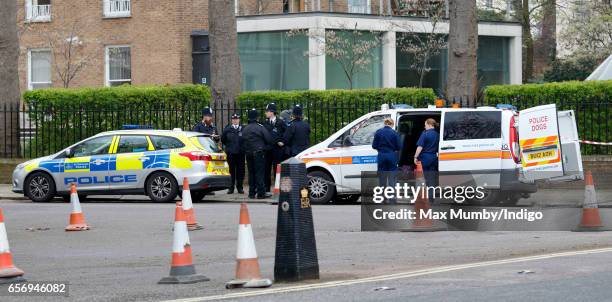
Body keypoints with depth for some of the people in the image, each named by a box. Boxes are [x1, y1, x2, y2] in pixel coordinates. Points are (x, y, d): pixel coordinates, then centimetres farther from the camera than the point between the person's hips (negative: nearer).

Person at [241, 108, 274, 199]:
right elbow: (269, 139, -10)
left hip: (248, 153, 6)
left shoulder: (245, 129, 9)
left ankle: (251, 192, 12)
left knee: (251, 172, 11)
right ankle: (261, 193, -8)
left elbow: (242, 141, 12)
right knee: (259, 173, -6)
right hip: (259, 153, -6)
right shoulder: (260, 127, -10)